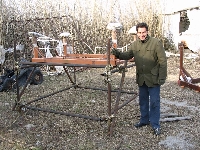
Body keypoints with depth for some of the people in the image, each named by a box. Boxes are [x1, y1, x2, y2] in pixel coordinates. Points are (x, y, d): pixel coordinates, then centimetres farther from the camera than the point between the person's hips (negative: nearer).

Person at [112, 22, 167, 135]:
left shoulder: (156, 43, -12)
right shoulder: (135, 44, 4)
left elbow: (163, 61, -12)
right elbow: (128, 55, 8)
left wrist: (162, 77, -15)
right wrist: (118, 54, -12)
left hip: (153, 78, -5)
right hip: (141, 78, 5)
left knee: (154, 102, 2)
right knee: (143, 100, 18)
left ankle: (155, 125, 16)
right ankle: (144, 120, 35)